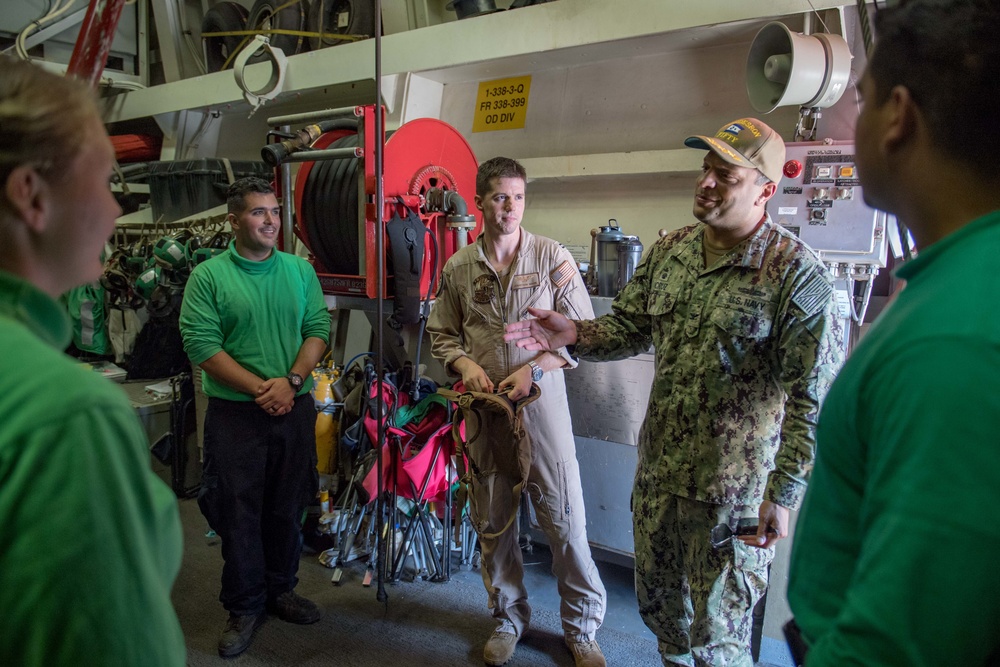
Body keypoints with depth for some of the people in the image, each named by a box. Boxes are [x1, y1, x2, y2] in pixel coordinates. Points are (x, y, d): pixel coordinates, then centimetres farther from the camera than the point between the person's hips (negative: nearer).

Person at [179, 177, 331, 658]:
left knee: (288, 506, 13)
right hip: (235, 413, -3)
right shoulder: (208, 276, -5)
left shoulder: (300, 270, 6)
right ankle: (244, 608, 23)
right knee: (239, 511, 6)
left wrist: (291, 380, -13)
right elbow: (201, 344, -12)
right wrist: (259, 388, -16)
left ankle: (280, 589, 32)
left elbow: (318, 329, 1)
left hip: (295, 407, 3)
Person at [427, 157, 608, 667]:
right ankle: (509, 618, 35)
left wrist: (532, 370, -14)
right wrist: (465, 364, -9)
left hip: (542, 402, -2)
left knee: (565, 519, 2)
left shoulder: (553, 257, -3)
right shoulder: (458, 268, 4)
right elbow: (441, 334, 11)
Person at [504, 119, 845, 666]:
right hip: (658, 467, 6)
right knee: (657, 600, 24)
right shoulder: (669, 251, 4)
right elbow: (629, 327, 10)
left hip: (733, 487, -6)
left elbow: (813, 399, -17)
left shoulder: (796, 273, -16)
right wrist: (575, 334, -10)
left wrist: (782, 494, -18)